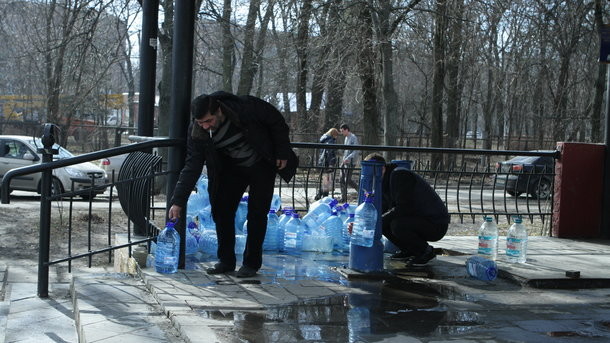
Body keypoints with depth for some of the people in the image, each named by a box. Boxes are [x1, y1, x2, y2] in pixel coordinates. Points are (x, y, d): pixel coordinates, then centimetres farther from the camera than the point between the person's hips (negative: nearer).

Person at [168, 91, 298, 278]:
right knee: (221, 210, -3)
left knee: (257, 214, -7)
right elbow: (191, 167, -19)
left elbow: (277, 121, -16)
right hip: (232, 169, 3)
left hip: (263, 166, -3)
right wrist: (178, 201, -26)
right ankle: (226, 261, 10)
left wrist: (282, 152, -11)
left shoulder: (246, 107, -32)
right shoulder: (197, 132, -22)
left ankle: (251, 263, 4)